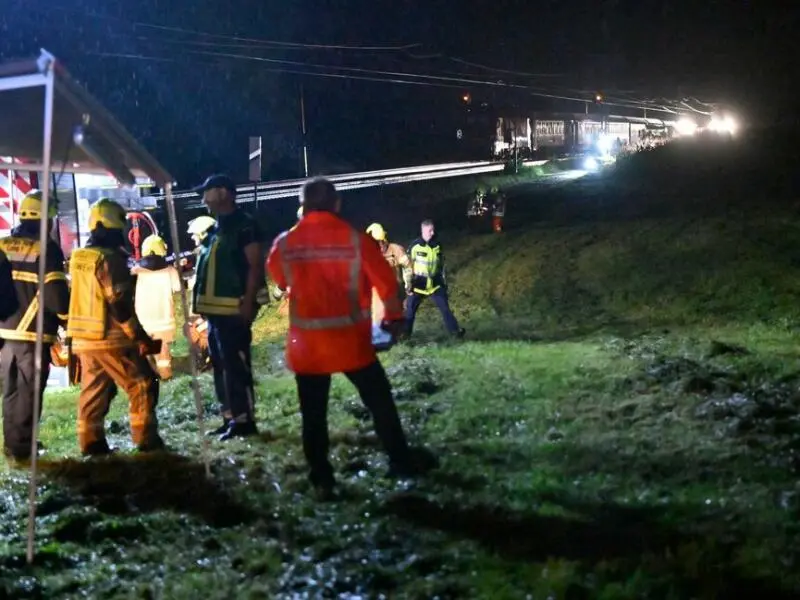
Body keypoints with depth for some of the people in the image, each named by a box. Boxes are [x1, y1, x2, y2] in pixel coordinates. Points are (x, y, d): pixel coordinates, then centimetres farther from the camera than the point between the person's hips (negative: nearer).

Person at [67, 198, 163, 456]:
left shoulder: (78, 257, 9)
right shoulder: (110, 258, -17)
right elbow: (120, 306, -20)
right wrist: (141, 338, -15)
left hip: (83, 338, 8)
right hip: (111, 339, -8)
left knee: (93, 392, 13)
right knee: (142, 385, 1)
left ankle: (90, 442, 14)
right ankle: (146, 439, 1)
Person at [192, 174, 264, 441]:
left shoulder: (244, 225, -9)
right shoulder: (215, 229, 19)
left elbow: (255, 266, -14)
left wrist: (248, 302, -20)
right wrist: (202, 303, 17)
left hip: (234, 309, -10)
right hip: (215, 308, 10)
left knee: (236, 365, -9)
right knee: (221, 366, 12)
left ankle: (244, 420, -4)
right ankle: (230, 418, 19)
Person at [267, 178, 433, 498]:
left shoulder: (285, 244, -3)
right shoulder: (357, 240, -9)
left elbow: (278, 280, 16)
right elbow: (386, 282, -3)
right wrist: (394, 316, 14)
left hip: (306, 341, 1)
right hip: (350, 339, -1)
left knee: (314, 414, 10)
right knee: (379, 401, 15)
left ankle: (322, 479, 11)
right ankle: (401, 462, 22)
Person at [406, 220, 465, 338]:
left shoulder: (437, 246, 3)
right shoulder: (415, 246, -11)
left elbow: (442, 265, 14)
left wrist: (444, 282, 13)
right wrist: (408, 285, -9)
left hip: (435, 284, 3)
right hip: (418, 284, -3)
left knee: (445, 307, 1)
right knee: (410, 309, 1)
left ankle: (455, 330, 6)